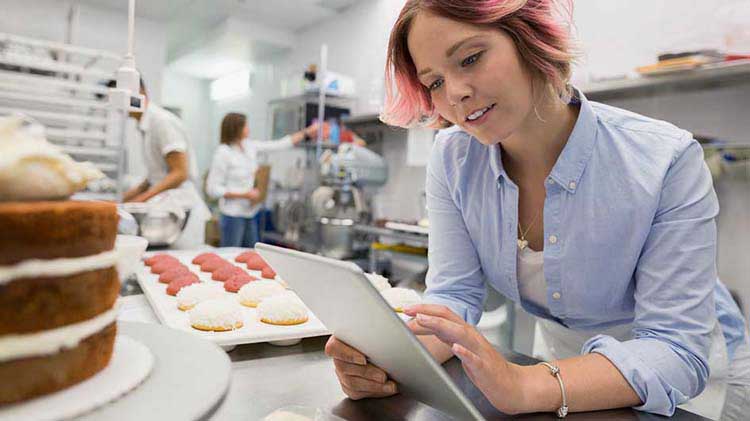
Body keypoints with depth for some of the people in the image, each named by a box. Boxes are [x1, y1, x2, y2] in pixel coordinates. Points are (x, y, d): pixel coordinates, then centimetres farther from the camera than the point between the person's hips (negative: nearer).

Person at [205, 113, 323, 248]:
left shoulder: (250, 146, 3)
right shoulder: (223, 153, -14)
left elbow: (279, 145, 8)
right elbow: (212, 189, -15)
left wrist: (307, 133, 7)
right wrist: (245, 194, -17)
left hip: (252, 211, 7)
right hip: (234, 215, -7)